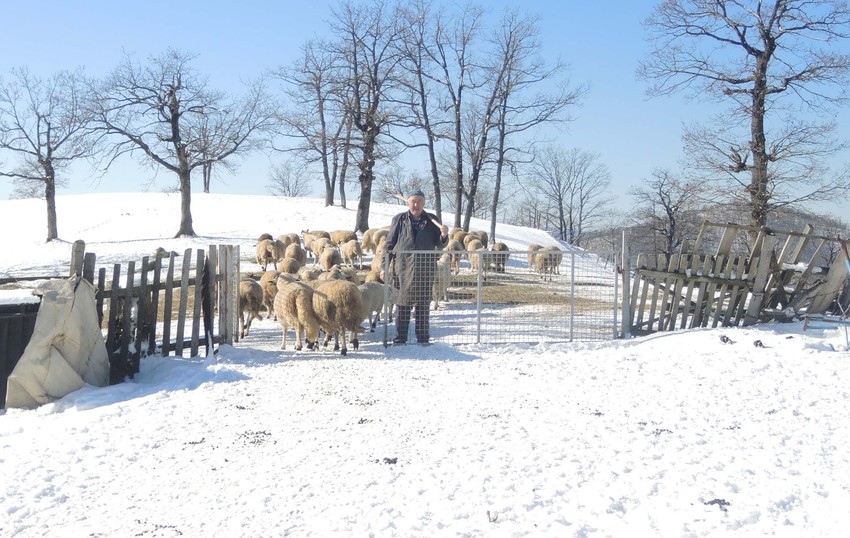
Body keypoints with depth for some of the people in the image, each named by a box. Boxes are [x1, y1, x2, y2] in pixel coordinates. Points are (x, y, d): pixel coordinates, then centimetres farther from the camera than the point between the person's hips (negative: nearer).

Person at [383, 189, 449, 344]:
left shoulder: (432, 221, 7)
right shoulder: (398, 220, 4)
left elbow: (439, 245, 9)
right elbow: (389, 244, 6)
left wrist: (444, 236, -13)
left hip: (425, 269, 1)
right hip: (403, 269, -1)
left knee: (423, 306, 8)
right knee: (403, 305, 4)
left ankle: (423, 338, 17)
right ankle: (400, 337, 13)